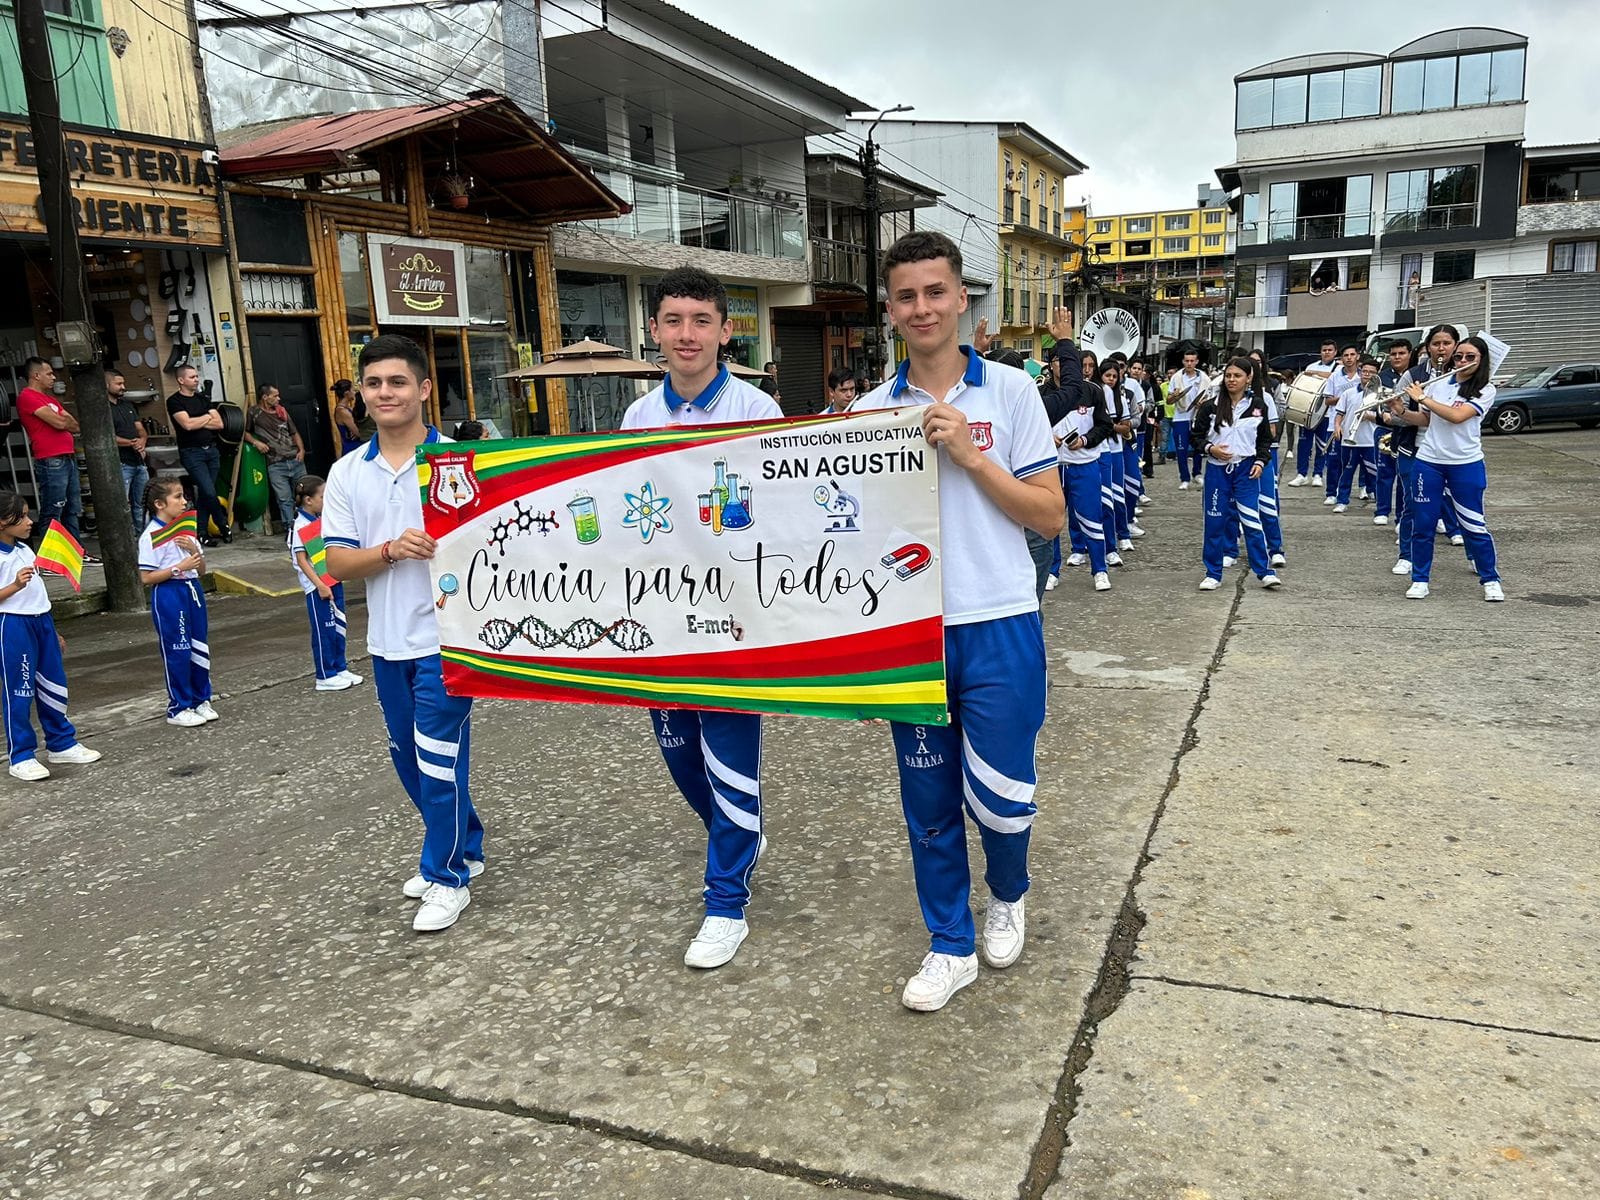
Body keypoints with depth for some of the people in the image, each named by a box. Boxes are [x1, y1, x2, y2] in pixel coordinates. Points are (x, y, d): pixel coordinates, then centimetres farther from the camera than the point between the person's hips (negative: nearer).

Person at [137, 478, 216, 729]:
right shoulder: (151, 536, -11)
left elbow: (202, 569, 12)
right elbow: (146, 577, -14)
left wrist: (194, 549, -6)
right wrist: (179, 568, -20)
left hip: (192, 589, 7)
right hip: (168, 595, -7)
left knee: (199, 647, 12)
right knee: (177, 652, 0)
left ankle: (201, 700, 25)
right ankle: (178, 708, 11)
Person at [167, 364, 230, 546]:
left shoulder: (203, 398, 16)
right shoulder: (174, 401, -3)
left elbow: (219, 423, 7)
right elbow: (187, 424, -16)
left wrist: (197, 422, -6)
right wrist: (207, 417, -1)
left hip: (211, 449, 6)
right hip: (192, 452, -6)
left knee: (204, 493, 7)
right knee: (209, 492, -14)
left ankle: (202, 533, 12)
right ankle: (223, 526, 5)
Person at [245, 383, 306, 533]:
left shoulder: (282, 411, 16)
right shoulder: (254, 413, 2)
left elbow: (294, 433, 20)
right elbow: (244, 432, 7)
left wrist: (301, 450, 5)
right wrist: (255, 442, -10)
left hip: (296, 460, 4)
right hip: (276, 464, -4)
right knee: (284, 499, -6)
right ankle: (290, 529, -1)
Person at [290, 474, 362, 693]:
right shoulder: (300, 526, -14)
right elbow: (301, 560, -17)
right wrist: (319, 585, -21)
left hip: (333, 581, 8)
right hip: (317, 586, -8)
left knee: (338, 626, 14)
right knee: (324, 630, 0)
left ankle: (340, 668, 25)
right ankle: (325, 677, 9)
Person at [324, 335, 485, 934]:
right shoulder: (347, 473, 5)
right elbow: (338, 563, -1)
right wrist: (391, 550, -18)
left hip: (446, 635, -5)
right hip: (386, 641, 6)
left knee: (440, 759, -1)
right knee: (409, 757, 16)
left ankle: (447, 876, 15)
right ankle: (463, 849, 36)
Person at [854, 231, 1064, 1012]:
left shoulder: (1011, 391, -1)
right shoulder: (871, 409, 6)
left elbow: (1050, 516, -3)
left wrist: (971, 456, -13)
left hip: (998, 627, -2)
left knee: (1000, 795, 3)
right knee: (928, 799, 11)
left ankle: (1008, 895, 37)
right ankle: (951, 945, 30)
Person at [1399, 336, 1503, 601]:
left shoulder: (1485, 390, -4)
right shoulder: (1439, 383, 7)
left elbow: (1457, 416, -18)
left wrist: (1422, 398, -13)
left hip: (1466, 465, -3)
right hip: (1429, 461, 3)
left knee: (1474, 524, 1)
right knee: (1423, 522, 3)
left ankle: (1491, 580, 15)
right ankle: (1419, 580, 14)